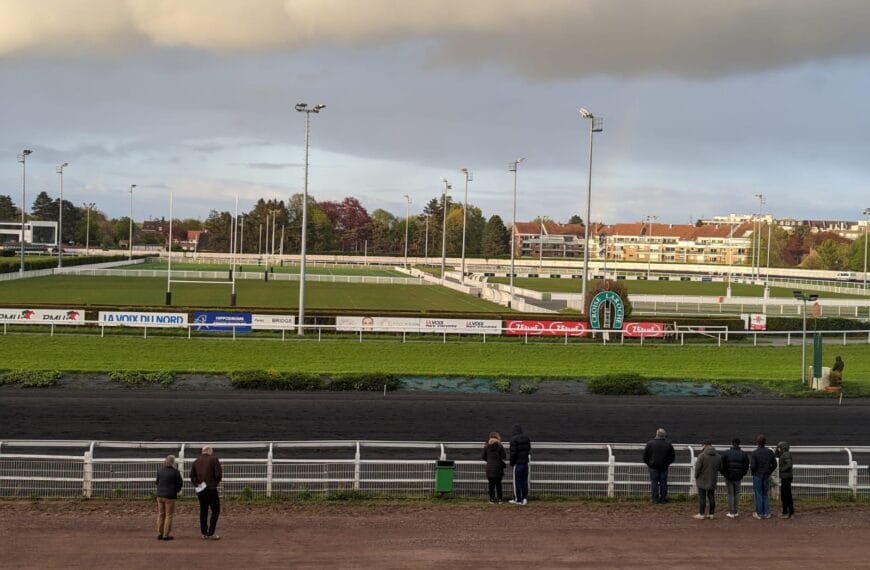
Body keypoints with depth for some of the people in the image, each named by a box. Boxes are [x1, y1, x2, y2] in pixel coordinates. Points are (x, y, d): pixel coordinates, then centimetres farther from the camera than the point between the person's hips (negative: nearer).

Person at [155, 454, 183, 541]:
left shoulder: (160, 470, 1)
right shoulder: (175, 471, -13)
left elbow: (157, 482, 9)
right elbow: (180, 483, -5)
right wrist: (176, 490, 13)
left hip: (160, 495, 5)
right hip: (170, 496, -5)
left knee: (160, 515, 14)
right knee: (168, 515, 3)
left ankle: (159, 534, 16)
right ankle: (166, 535, 4)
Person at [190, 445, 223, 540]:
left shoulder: (196, 461, 10)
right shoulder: (214, 460, -5)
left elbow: (192, 475, 7)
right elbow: (218, 474, -11)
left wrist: (196, 484, 10)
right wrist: (216, 482, 7)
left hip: (200, 489, 6)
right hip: (211, 489, -6)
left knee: (203, 511, 15)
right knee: (215, 511, 0)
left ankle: (204, 533, 18)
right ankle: (211, 534, -7)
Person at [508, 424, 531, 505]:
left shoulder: (514, 439, -15)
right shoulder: (527, 438, 6)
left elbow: (513, 453, -15)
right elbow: (529, 450, 15)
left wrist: (511, 463, -4)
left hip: (518, 463, -6)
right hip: (525, 462, 6)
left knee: (517, 481, 2)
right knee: (524, 480, 12)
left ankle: (518, 499, 6)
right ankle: (525, 498, 13)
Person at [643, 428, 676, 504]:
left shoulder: (650, 443, -7)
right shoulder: (668, 444, -1)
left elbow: (645, 455, -1)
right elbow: (672, 456, 9)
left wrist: (648, 463, 14)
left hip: (653, 466, -2)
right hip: (664, 467, 2)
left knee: (654, 482, 3)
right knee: (663, 482, 8)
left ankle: (655, 498, 1)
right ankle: (663, 498, 10)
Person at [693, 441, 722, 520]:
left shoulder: (702, 455, -17)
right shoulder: (718, 456, -1)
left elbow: (697, 468, -16)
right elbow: (720, 467, 8)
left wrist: (696, 476, -1)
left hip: (702, 480, -5)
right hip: (713, 480, 5)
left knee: (702, 497, 0)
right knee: (711, 497, 10)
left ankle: (701, 514, 2)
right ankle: (711, 514, 12)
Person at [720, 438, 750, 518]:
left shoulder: (727, 453, -8)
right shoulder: (743, 454, -2)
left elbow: (722, 465, -7)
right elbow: (746, 466, 1)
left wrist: (724, 474, 9)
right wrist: (742, 474, 15)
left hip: (729, 477, -2)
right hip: (738, 477, 2)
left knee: (730, 494, 4)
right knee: (737, 494, 12)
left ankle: (731, 513, 4)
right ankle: (736, 512, 14)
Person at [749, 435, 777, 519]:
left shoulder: (754, 453, -14)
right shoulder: (770, 452, -1)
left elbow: (752, 466, -18)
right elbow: (774, 464, 3)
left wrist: (753, 472, 2)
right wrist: (769, 472, 14)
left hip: (757, 476, -4)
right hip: (766, 476, 4)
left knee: (758, 494, 2)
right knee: (766, 494, 13)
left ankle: (759, 513, 4)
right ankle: (766, 513, 13)